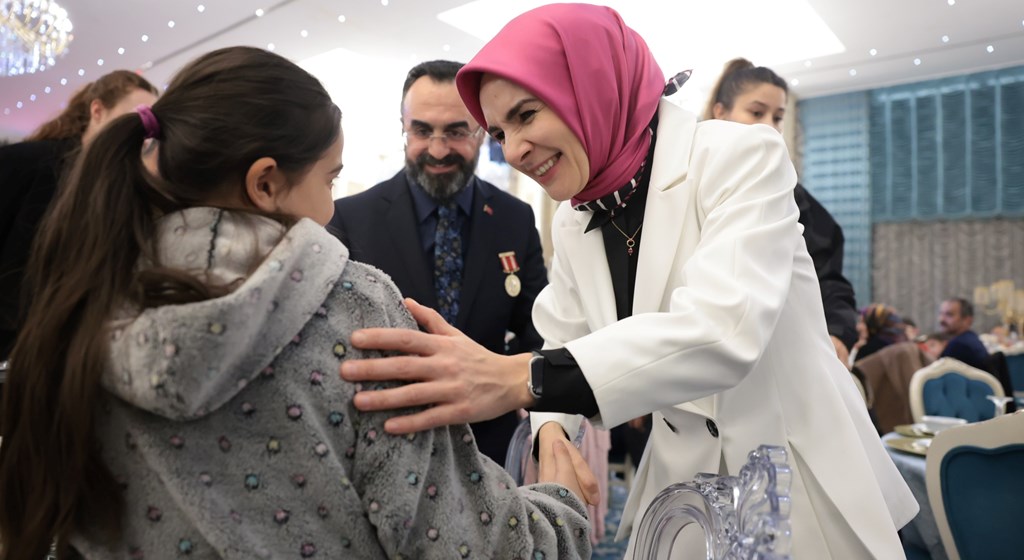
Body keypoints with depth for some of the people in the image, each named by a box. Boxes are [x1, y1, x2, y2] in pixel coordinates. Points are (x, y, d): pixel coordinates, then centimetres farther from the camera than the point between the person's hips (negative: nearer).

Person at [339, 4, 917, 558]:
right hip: (684, 493, 5)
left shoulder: (741, 156, -18)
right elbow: (568, 346, 6)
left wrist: (522, 379, -42)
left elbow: (724, 328, -32)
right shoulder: (574, 222, 1)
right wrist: (551, 428, -15)